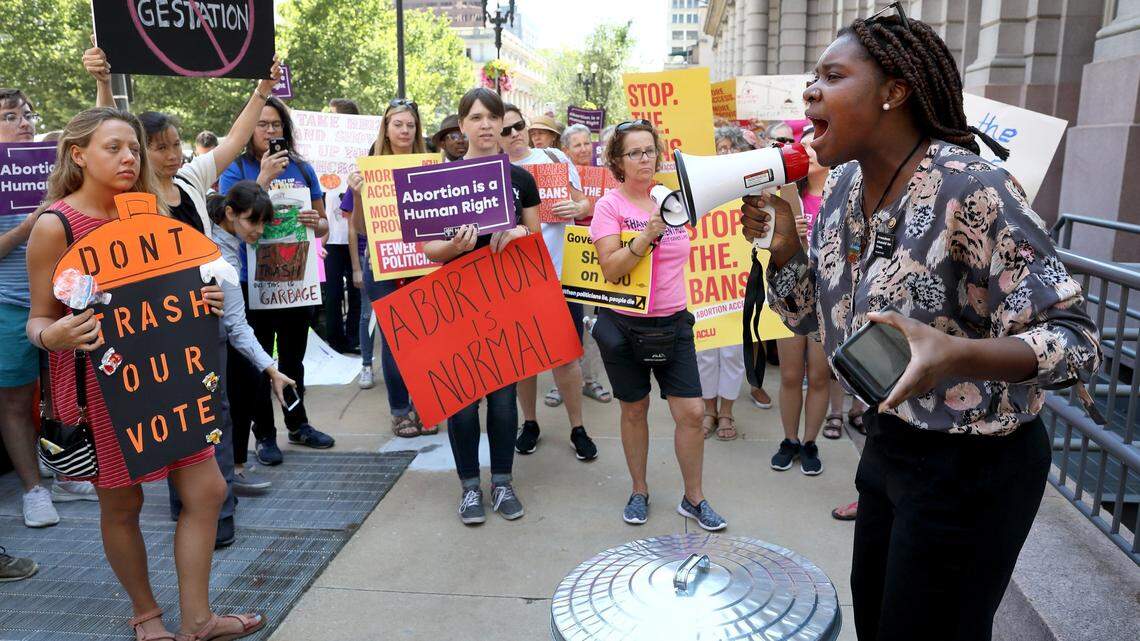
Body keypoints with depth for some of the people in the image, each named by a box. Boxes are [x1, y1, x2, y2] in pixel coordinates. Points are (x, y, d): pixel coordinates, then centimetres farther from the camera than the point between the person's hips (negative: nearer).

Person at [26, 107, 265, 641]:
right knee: (121, 503, 9)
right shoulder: (55, 225, -10)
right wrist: (53, 336, -29)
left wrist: (203, 298, -4)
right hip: (99, 382, -5)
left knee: (206, 490, 4)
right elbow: (39, 320, -6)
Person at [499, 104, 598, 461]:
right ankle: (529, 423, 28)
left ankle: (577, 428, 18)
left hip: (560, 270, 0)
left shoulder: (555, 158, 5)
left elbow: (583, 204, 9)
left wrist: (577, 209, -13)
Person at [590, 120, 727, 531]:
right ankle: (639, 492, 30)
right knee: (634, 410, 11)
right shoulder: (610, 205, -7)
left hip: (673, 323, 3)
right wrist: (648, 234, -26)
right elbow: (611, 269, -18)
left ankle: (694, 498, 19)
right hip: (625, 324, -3)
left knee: (691, 412, 1)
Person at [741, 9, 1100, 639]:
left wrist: (958, 353, -42)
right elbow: (809, 316, 7)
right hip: (889, 441, 7)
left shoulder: (973, 190, -24)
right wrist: (783, 242, -12)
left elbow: (1075, 339, -23)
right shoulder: (845, 186, -1)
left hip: (971, 467, -7)